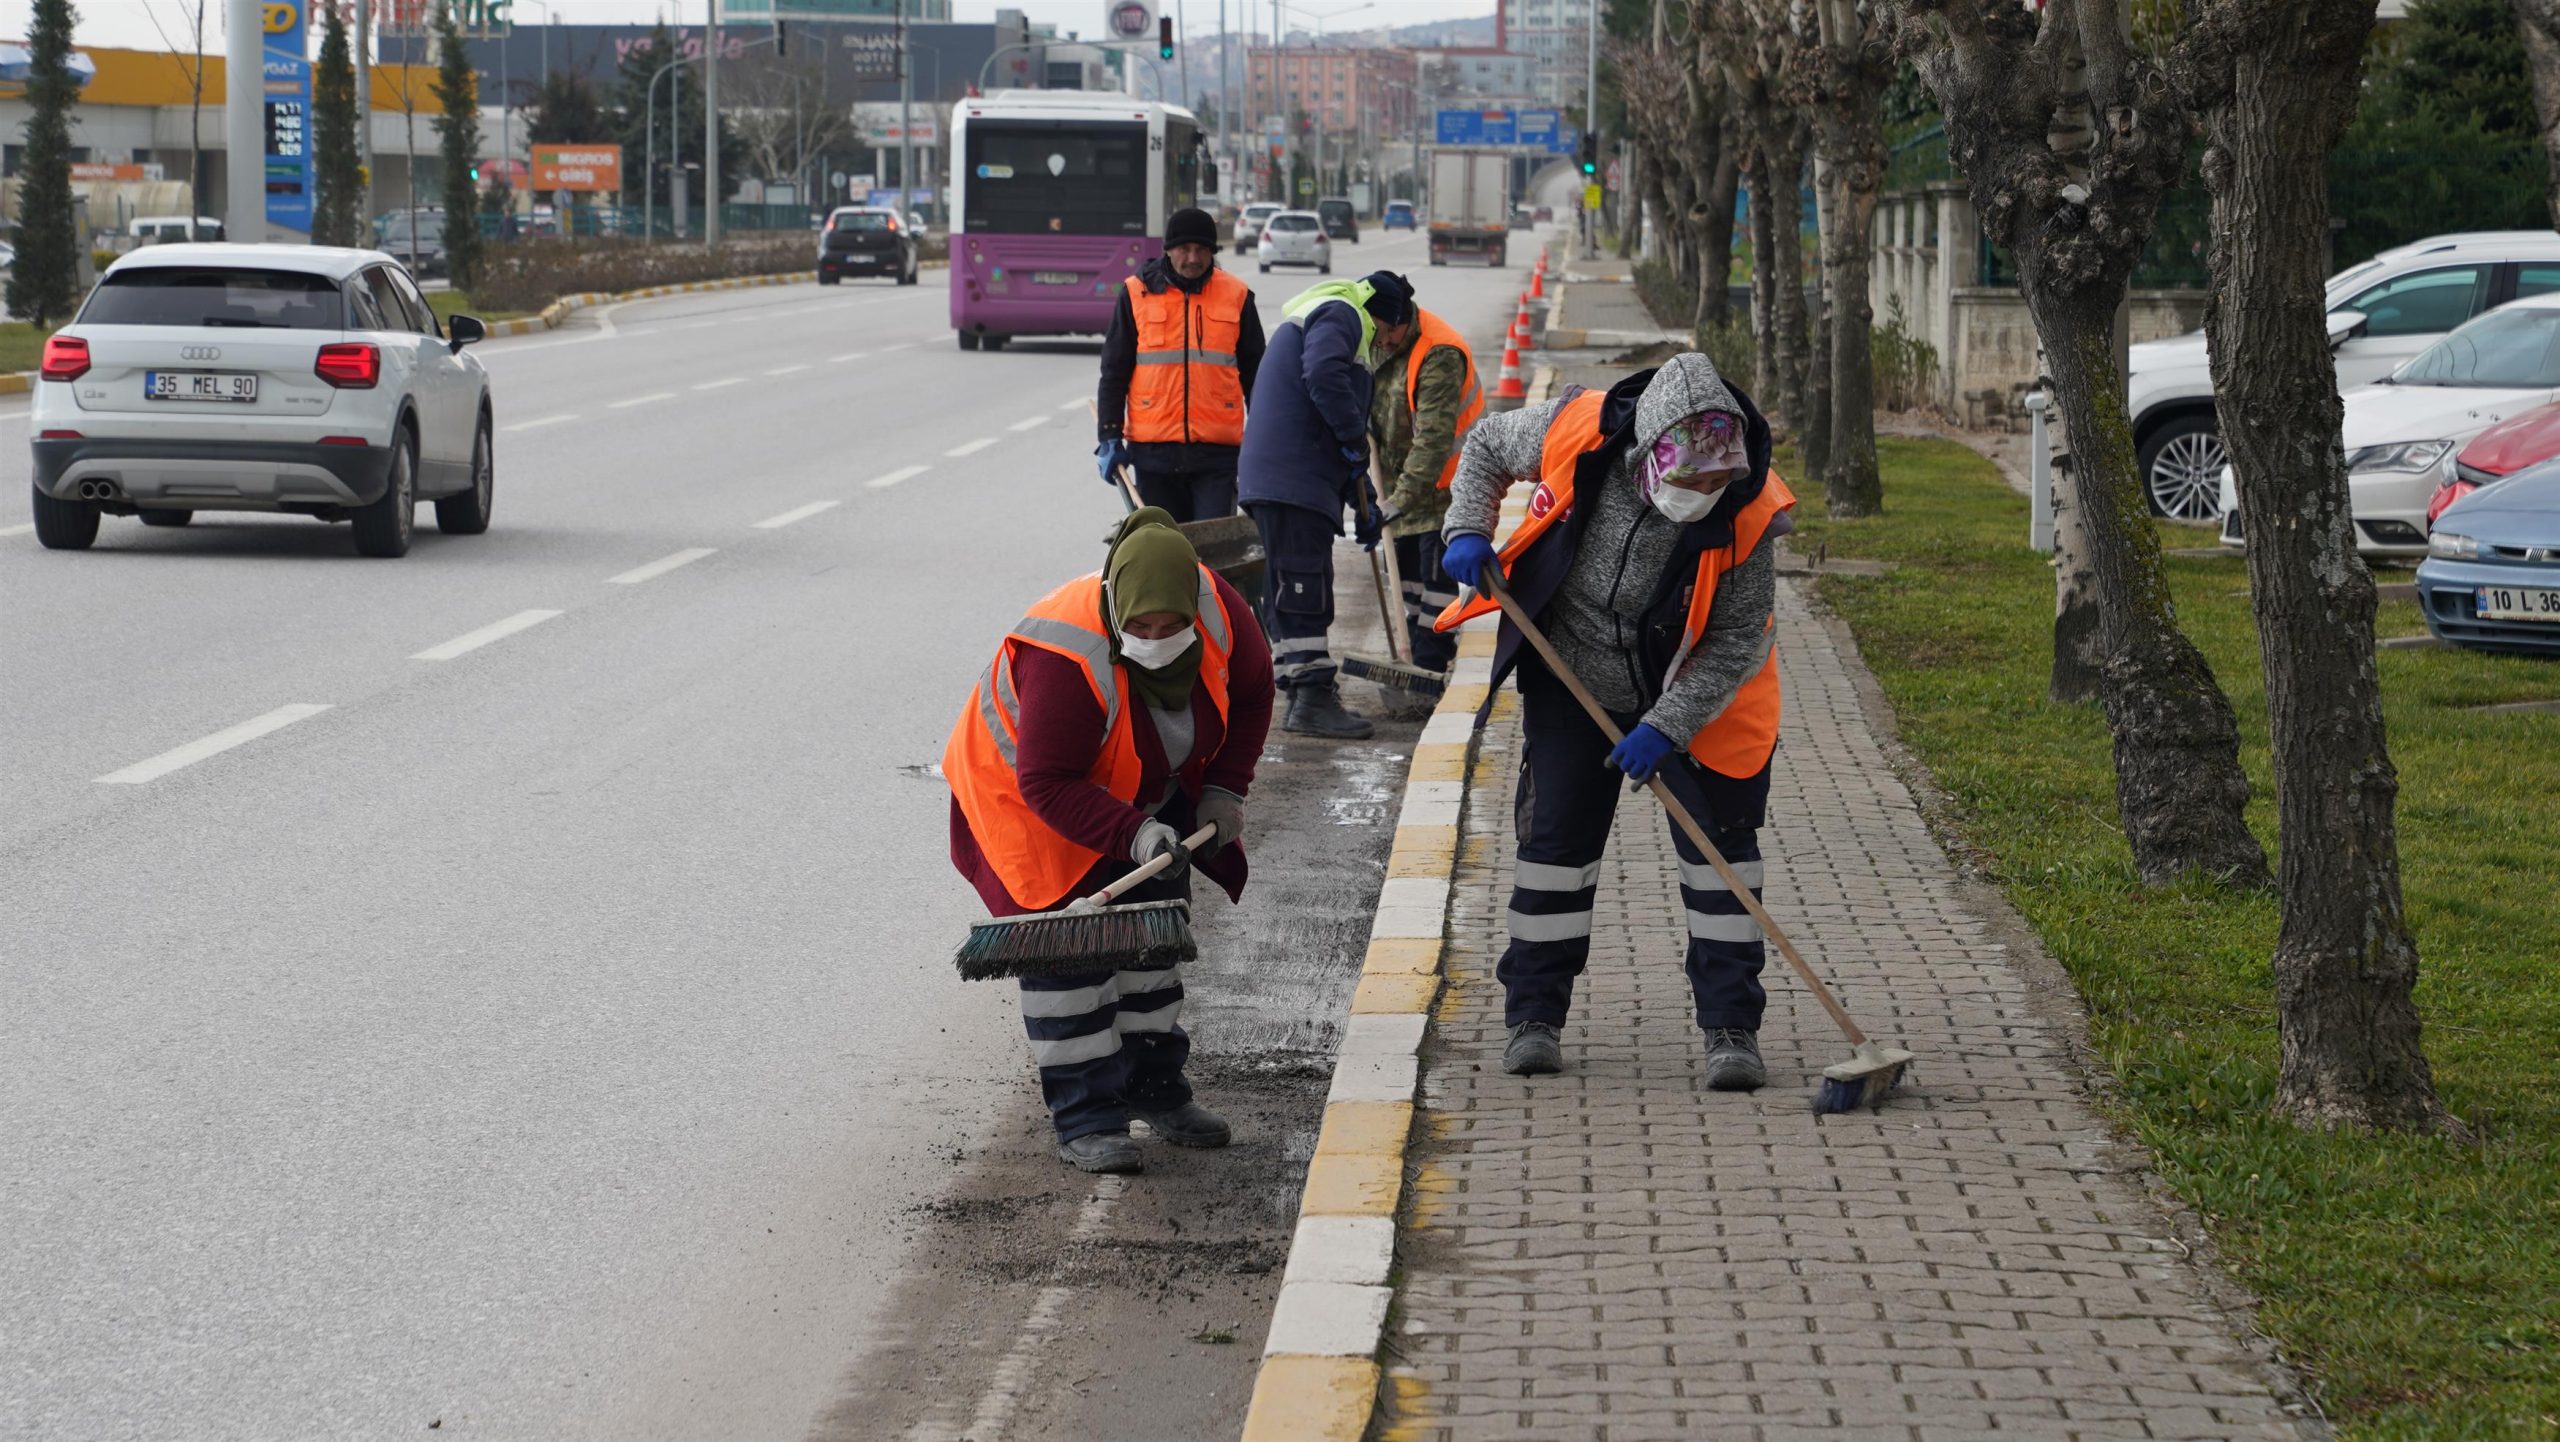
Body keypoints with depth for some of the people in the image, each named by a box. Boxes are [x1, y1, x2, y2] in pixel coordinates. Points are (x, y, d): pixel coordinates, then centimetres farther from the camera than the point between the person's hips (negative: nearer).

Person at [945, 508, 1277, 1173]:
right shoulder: (1067, 660, -41)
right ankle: (1084, 1120, -5)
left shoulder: (1218, 608, -23)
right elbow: (1047, 785, -37)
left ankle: (1155, 1087, 28)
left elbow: (1250, 692, -1)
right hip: (1027, 795, -6)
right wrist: (1134, 835, -45)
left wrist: (1225, 788, -6)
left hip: (1146, 791, 7)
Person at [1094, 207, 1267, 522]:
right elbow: (1114, 371, 8)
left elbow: (1255, 373, 14)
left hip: (1217, 449, -1)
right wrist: (1109, 438, 3)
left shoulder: (1236, 296, 6)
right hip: (1154, 448, 1)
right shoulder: (1136, 293, 5)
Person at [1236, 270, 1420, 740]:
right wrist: (1355, 438, -12)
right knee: (1303, 587, -11)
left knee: (1290, 591, 12)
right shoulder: (1340, 314, -1)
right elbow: (1324, 375, -23)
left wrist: (1363, 502, 30)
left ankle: (1308, 698, 16)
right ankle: (1312, 698, -13)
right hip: (1293, 480, -11)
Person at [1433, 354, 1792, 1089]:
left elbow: (1737, 643, -20)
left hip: (1697, 692, -1)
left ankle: (1730, 1027, 5)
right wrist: (1468, 529, -17)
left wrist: (1667, 726, -28)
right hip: (1572, 680, 1)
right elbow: (1486, 446, -2)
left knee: (1719, 841, -3)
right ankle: (1534, 1014, 17)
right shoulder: (1575, 430, -25)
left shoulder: (1749, 512, -28)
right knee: (1555, 835, 5)